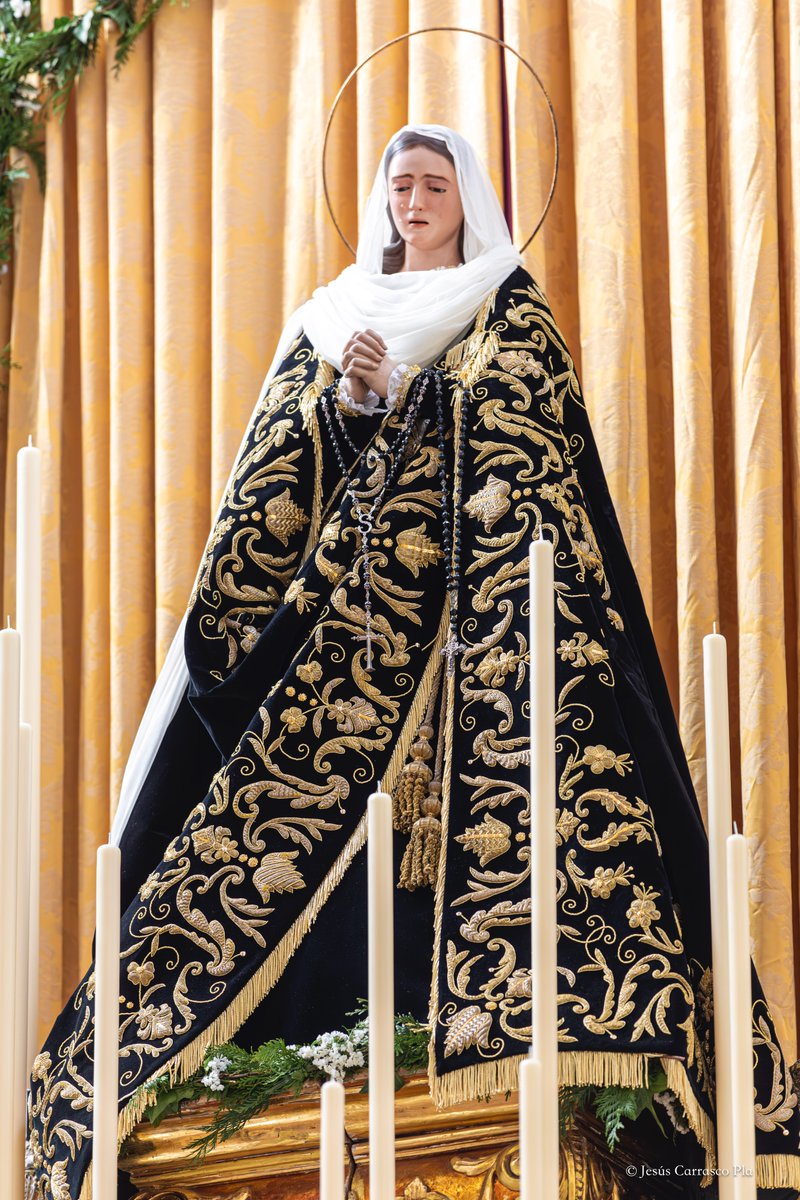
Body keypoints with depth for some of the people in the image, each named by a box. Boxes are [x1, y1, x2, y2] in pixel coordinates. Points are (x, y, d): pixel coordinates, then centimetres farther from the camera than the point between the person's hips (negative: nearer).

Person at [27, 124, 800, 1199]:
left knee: (478, 776, -15)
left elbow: (530, 460, -3)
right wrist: (344, 405, -7)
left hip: (470, 584, -3)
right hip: (354, 582, 4)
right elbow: (287, 465, 12)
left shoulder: (511, 311, 9)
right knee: (335, 789, -6)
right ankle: (342, 1009, -3)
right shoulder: (335, 315, 20)